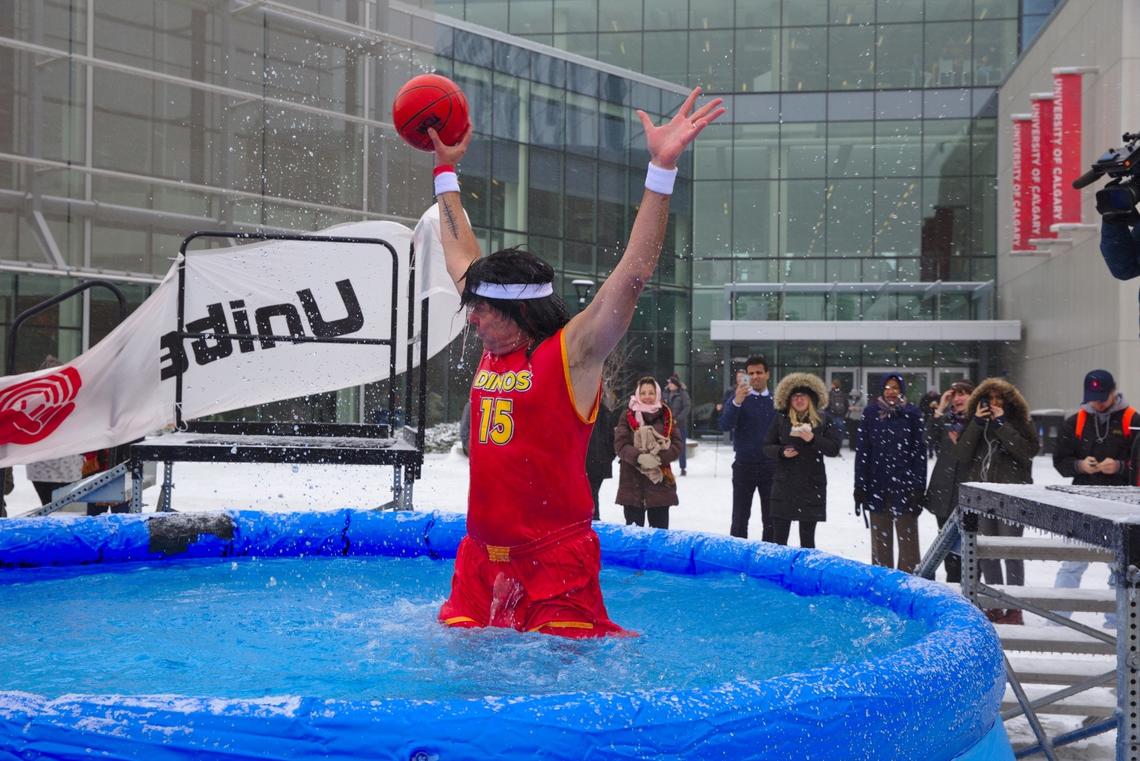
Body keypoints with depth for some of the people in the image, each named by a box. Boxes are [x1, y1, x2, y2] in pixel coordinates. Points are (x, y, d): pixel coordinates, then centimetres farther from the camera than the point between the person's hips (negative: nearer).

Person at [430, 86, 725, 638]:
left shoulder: (573, 352, -9)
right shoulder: (495, 346, 9)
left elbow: (635, 272, -19)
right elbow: (461, 256, 22)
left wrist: (662, 167, -27)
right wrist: (446, 169, 30)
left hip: (555, 563, -6)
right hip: (481, 558, 6)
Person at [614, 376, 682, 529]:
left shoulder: (667, 416, 5)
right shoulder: (628, 416, 2)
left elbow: (678, 444, -1)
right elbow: (620, 444, -7)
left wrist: (660, 457, -18)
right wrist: (639, 457, -24)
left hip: (660, 480, 1)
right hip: (632, 482, -1)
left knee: (660, 528, 6)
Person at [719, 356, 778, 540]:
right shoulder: (737, 397, -2)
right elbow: (725, 425, -17)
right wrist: (736, 402, -31)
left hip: (770, 465, 3)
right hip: (744, 465, -2)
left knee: (771, 519, 8)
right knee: (740, 518, 2)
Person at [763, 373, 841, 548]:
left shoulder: (822, 420, 1)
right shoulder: (781, 419, 3)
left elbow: (834, 448, -3)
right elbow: (767, 447, 7)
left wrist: (813, 439, -17)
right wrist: (782, 452, -13)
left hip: (812, 486, 0)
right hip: (784, 485, 0)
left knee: (807, 538, 6)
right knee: (779, 537, 0)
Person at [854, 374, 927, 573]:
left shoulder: (912, 414, 2)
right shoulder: (871, 413, 5)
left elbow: (919, 452, 1)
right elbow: (862, 450, 5)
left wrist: (919, 488, -5)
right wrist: (860, 486, 0)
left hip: (904, 483, -2)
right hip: (877, 484, 2)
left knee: (907, 533, -1)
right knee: (880, 535, 7)